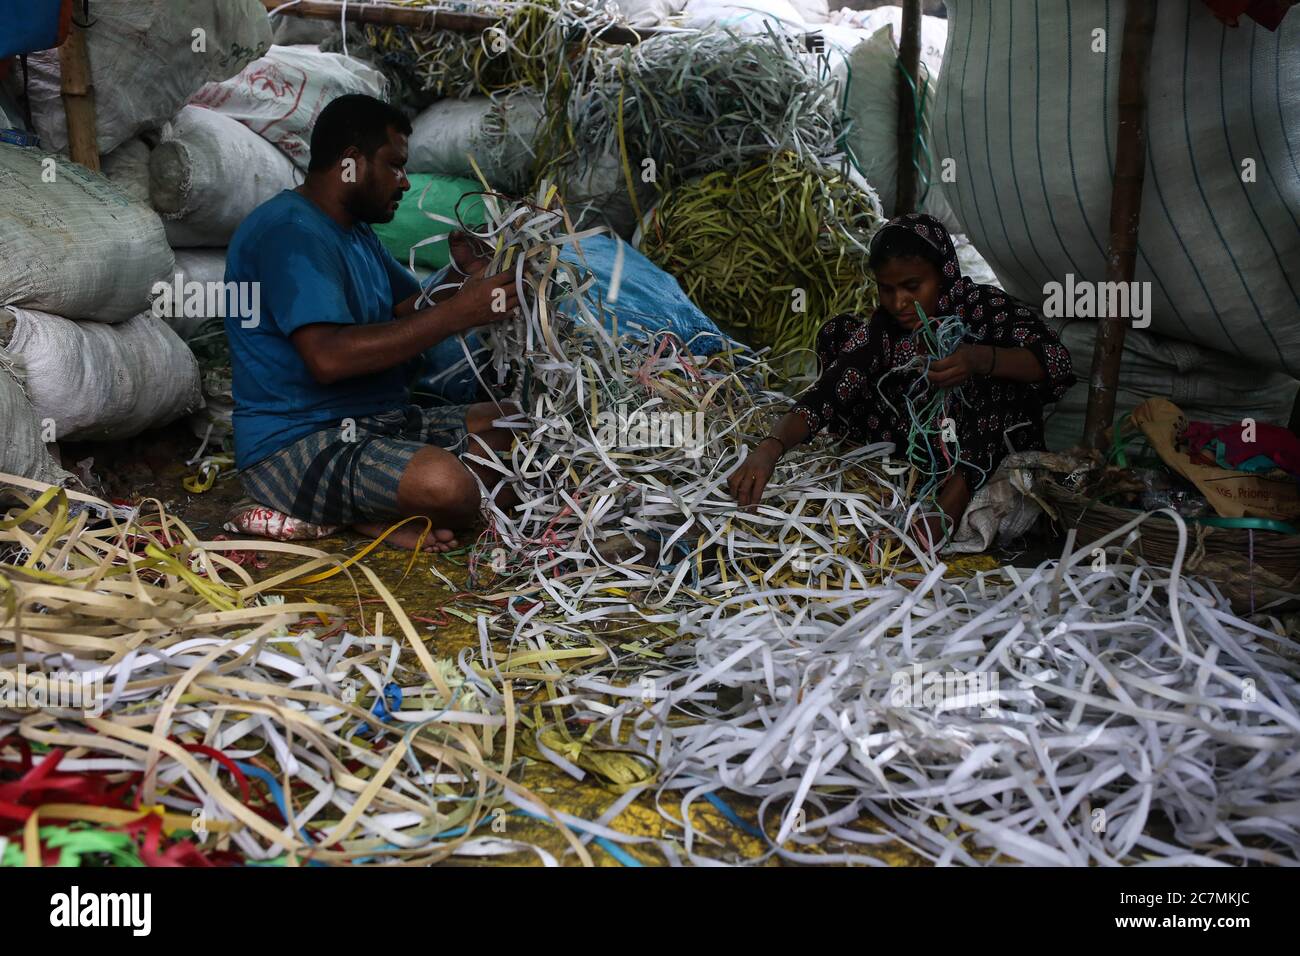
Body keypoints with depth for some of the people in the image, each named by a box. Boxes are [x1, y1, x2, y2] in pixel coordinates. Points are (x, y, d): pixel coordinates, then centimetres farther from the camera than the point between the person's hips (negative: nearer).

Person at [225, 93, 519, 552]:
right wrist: (455, 313, -27)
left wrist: (473, 278, -3)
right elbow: (329, 356, -29)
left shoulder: (355, 233, 19)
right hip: (296, 442, -10)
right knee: (444, 484, -36)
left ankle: (372, 513, -5)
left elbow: (415, 312, 17)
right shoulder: (288, 231, -15)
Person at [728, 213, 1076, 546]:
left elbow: (1056, 362, -26)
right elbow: (825, 393, -23)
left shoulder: (984, 306, -12)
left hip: (990, 456, -2)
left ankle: (955, 496, -32)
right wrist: (770, 447, -41)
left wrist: (980, 359, -44)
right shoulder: (883, 332, -8)